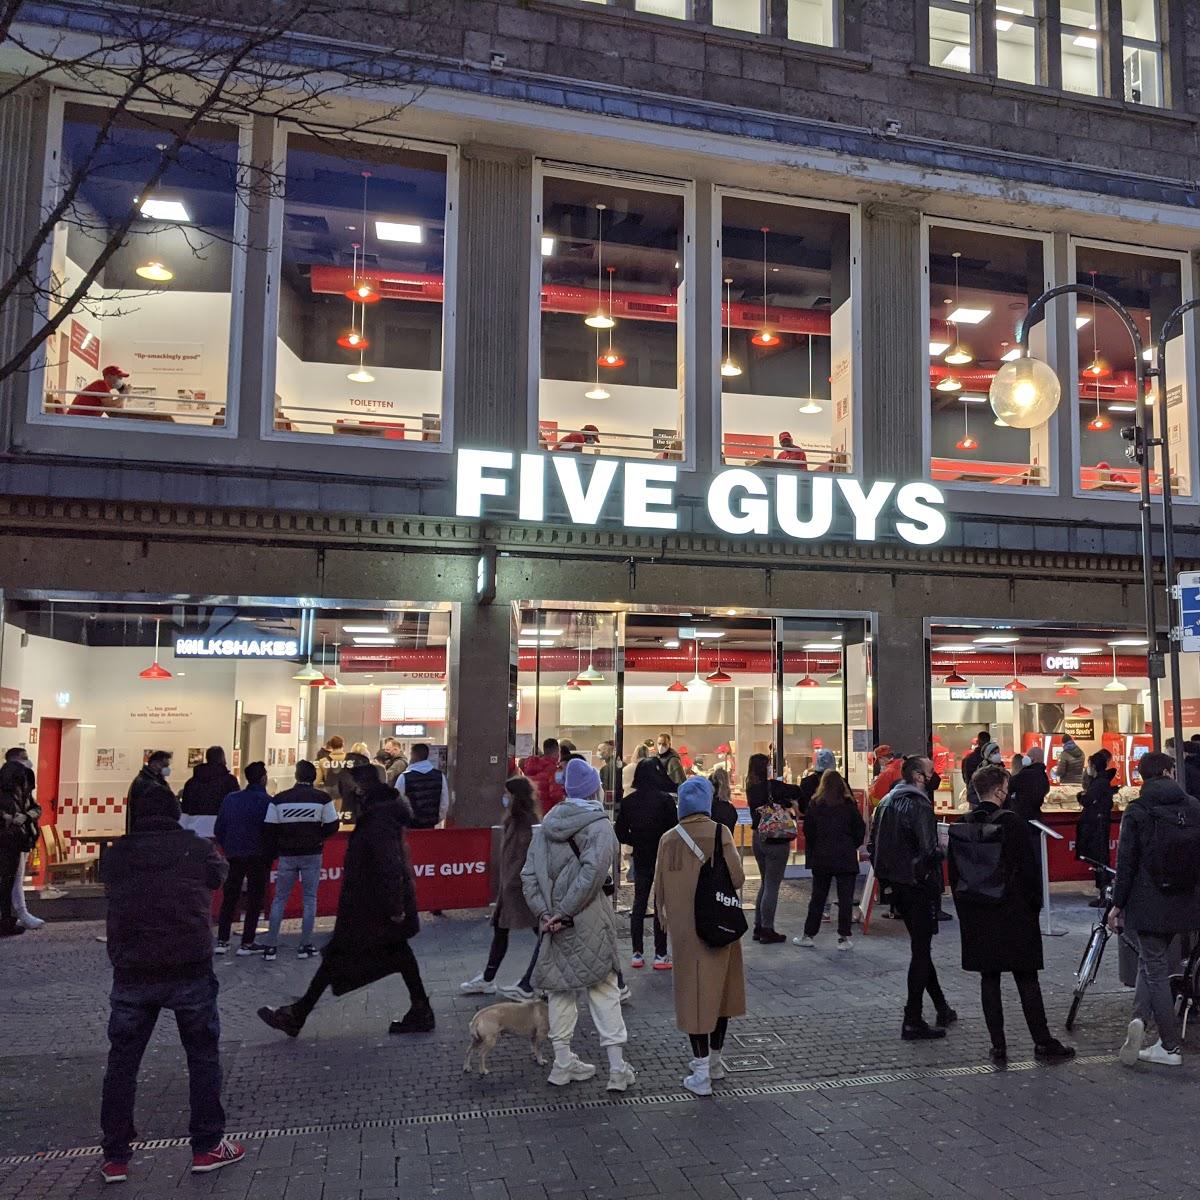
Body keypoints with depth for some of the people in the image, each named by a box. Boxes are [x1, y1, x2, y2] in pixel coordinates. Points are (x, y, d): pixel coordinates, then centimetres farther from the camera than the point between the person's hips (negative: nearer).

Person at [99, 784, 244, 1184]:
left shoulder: (116, 854, 1)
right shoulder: (198, 848, -3)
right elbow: (219, 875, 17)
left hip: (132, 972, 2)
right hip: (189, 970, -2)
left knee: (122, 1061, 16)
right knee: (203, 1056, 13)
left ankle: (115, 1157, 21)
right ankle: (207, 1145, 19)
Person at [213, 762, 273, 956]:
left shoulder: (230, 799, 3)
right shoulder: (267, 802, -13)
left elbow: (218, 829, 6)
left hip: (234, 855, 5)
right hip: (258, 857, -5)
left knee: (229, 898, 13)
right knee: (255, 900, 5)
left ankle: (222, 941, 13)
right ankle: (247, 943, 6)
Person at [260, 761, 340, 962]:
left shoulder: (279, 799, -4)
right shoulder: (322, 798, -7)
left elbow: (269, 829, -3)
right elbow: (332, 825, -6)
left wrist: (270, 854, 8)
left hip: (287, 855, 1)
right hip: (312, 855, -1)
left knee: (279, 899, 10)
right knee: (310, 898, 9)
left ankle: (270, 946, 10)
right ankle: (305, 945, 9)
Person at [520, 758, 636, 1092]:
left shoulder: (547, 824, 8)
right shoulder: (599, 825, -10)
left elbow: (528, 874, 3)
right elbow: (591, 873, -22)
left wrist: (543, 912, -2)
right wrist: (566, 912, -17)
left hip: (553, 923, 5)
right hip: (588, 924, -5)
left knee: (560, 989, 15)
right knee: (603, 989, 5)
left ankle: (563, 1063, 23)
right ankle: (617, 1068, 8)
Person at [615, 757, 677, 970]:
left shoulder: (628, 801, -3)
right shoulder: (665, 800, -15)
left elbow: (621, 834, 0)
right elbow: (673, 830, -14)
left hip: (640, 859, 3)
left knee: (639, 904, 12)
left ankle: (637, 954, 14)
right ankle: (660, 955, 7)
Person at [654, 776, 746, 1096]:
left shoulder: (669, 839, -4)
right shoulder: (719, 834, -9)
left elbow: (659, 887, 1)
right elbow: (737, 878, -12)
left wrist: (664, 916, 19)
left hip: (684, 927, 0)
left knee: (693, 993, 5)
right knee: (719, 988, 17)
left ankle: (701, 1073, 6)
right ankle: (714, 1060, 30)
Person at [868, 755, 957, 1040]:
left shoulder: (887, 802, 9)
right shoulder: (919, 806, -18)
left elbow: (872, 845, 12)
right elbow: (929, 851, -27)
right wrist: (946, 851, -10)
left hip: (897, 885, 9)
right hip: (919, 886, -9)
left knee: (920, 947, 19)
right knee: (920, 951, 0)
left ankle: (942, 1009, 33)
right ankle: (913, 1022, 5)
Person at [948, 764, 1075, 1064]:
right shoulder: (1010, 822, -12)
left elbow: (954, 873, 8)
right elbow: (1029, 868, -10)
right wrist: (1034, 905, 3)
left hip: (976, 918, 4)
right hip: (1013, 915, -4)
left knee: (989, 980, 8)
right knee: (1027, 981, 5)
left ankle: (998, 1047, 10)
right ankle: (1043, 1043, 12)